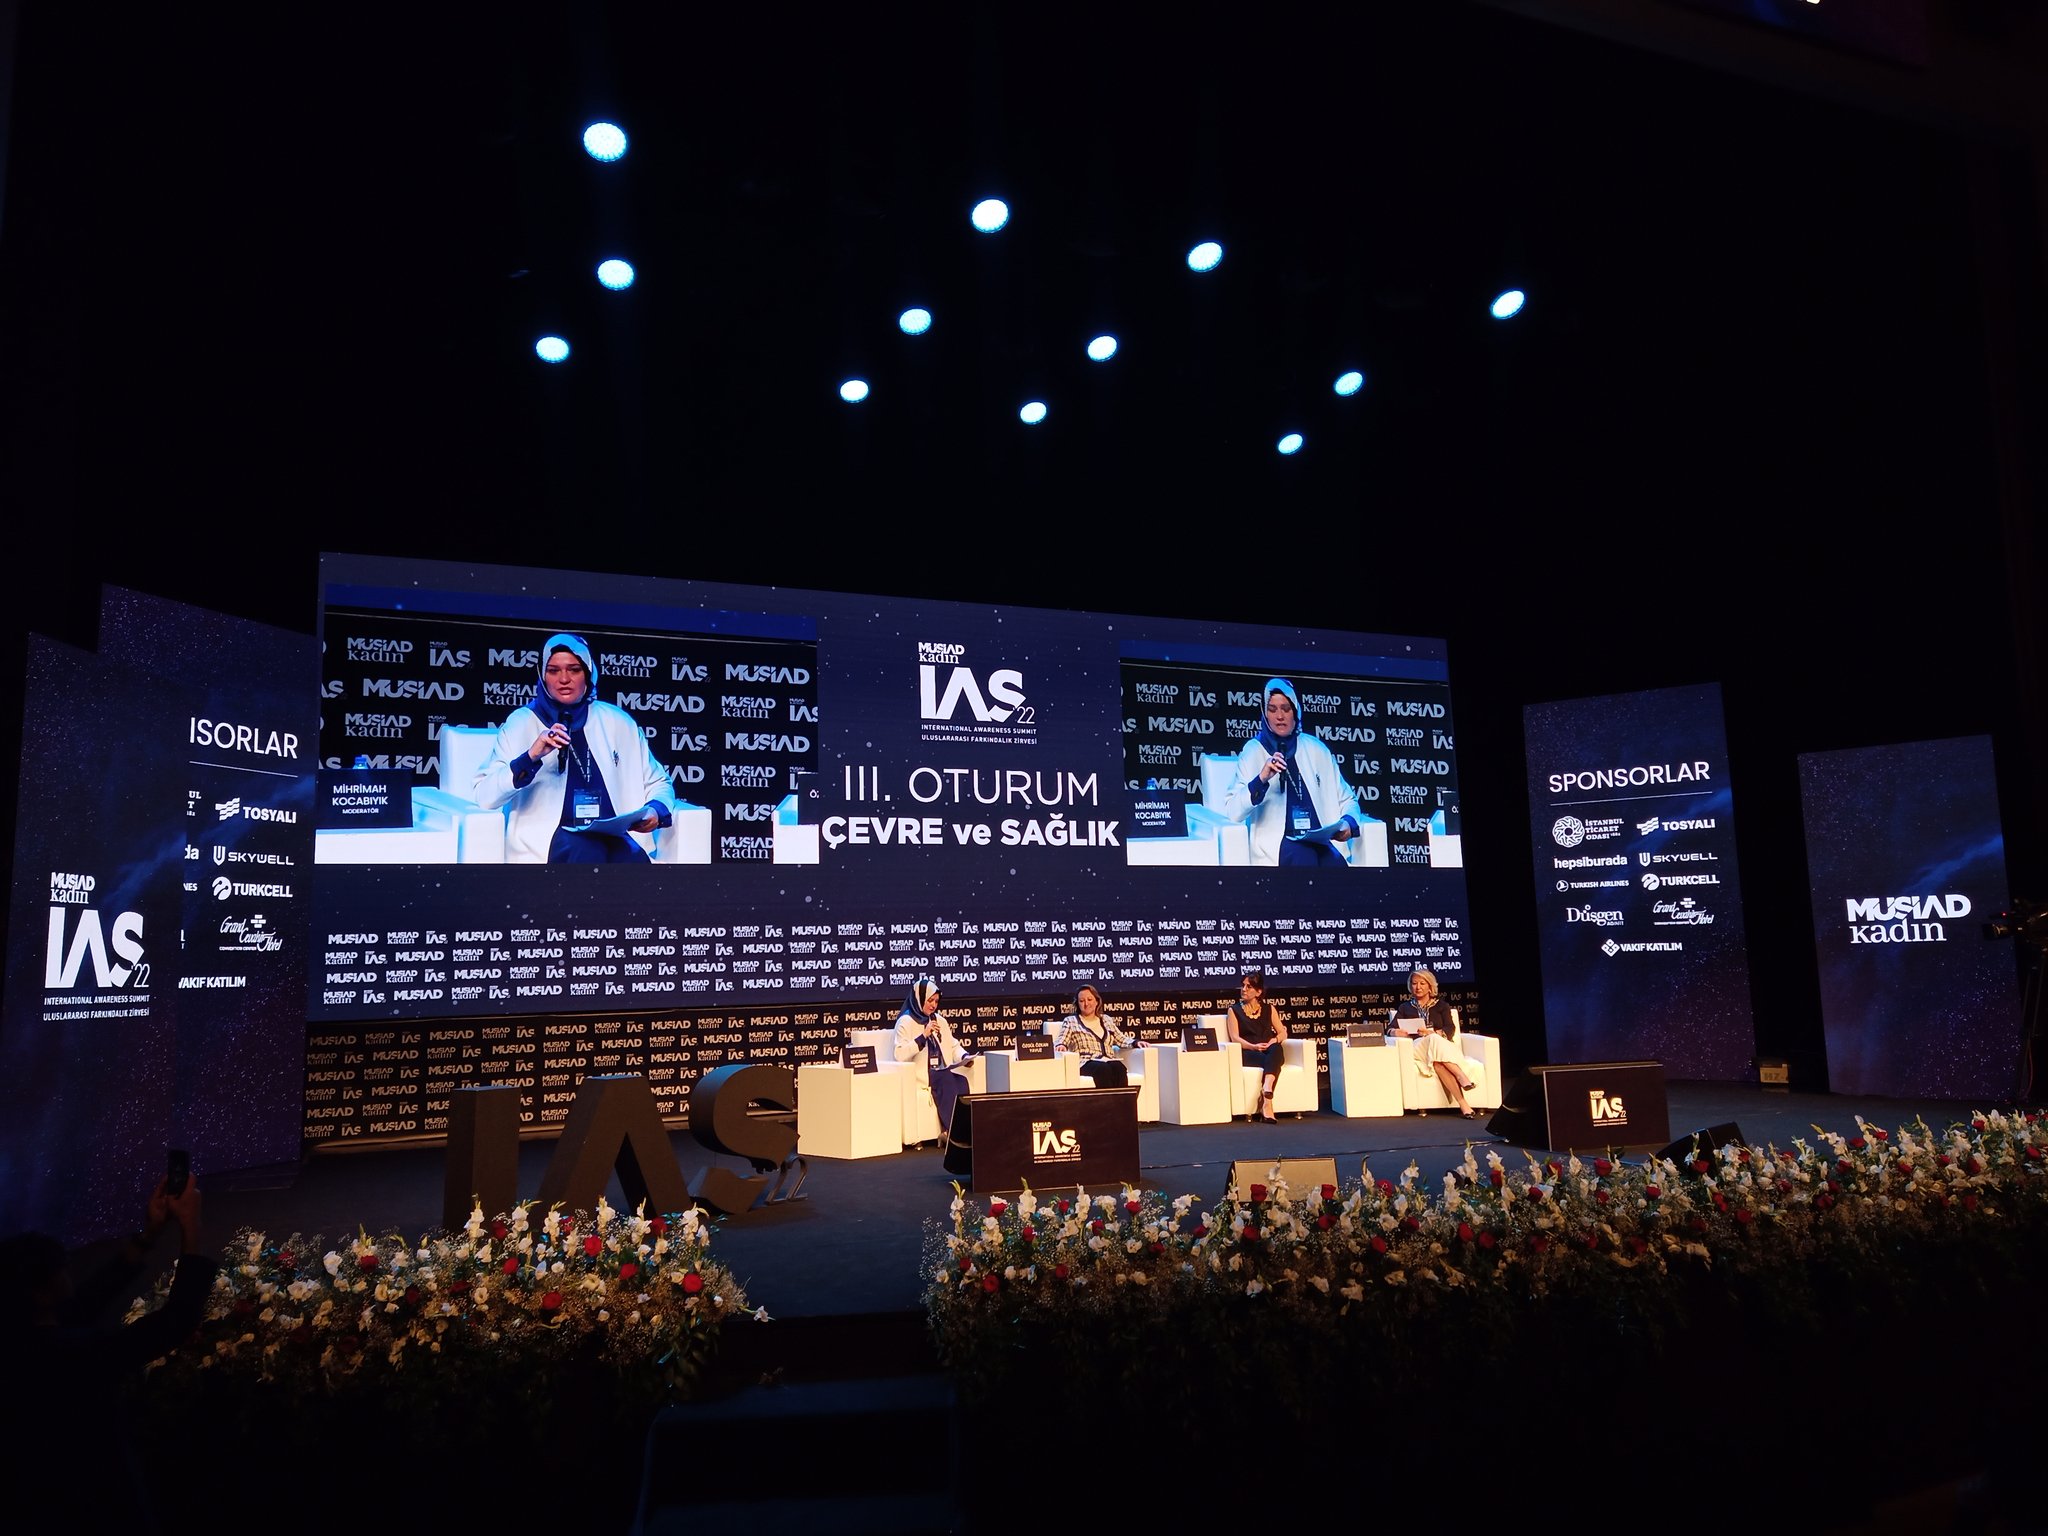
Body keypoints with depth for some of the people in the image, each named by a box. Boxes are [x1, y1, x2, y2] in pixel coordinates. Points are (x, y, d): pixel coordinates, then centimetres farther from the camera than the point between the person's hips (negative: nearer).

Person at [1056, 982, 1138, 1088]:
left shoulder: (1107, 1020, 26)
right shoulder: (1070, 1021, 15)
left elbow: (1121, 1039, 26)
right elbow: (1061, 1041, 5)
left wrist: (1135, 1042, 6)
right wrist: (1061, 1046, -19)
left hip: (1108, 1061, 3)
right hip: (1085, 1064, -3)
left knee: (1119, 1068, -33)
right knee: (1103, 1069, -37)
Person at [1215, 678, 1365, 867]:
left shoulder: (1316, 749, 16)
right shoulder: (1253, 752, 7)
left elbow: (1347, 799, 22)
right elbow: (1231, 813, -6)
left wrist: (1348, 822, -1)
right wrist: (1261, 780, -21)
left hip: (1321, 840, 2)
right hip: (1276, 843, -2)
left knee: (1335, 861, -31)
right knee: (1304, 858, -34)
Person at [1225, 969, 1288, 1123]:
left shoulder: (1269, 1009, 21)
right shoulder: (1234, 1010, 13)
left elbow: (1283, 1033, 14)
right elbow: (1235, 1037, 0)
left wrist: (1275, 1040, -11)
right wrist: (1253, 1046, -19)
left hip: (1269, 1050, 2)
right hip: (1247, 1053, -2)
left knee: (1276, 1049, -37)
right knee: (1271, 1062, -36)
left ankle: (1266, 1092, -54)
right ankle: (1267, 1101, -45)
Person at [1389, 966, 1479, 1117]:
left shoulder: (1441, 1005, 22)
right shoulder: (1405, 1007, 25)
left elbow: (1450, 1030, 5)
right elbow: (1391, 1028, 10)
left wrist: (1433, 1033, -18)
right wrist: (1395, 1032, -17)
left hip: (1444, 1046, 0)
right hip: (1418, 1047, 0)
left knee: (1438, 1062, -41)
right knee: (1434, 1041, -40)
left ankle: (1462, 1103, -53)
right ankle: (1461, 1077, -52)